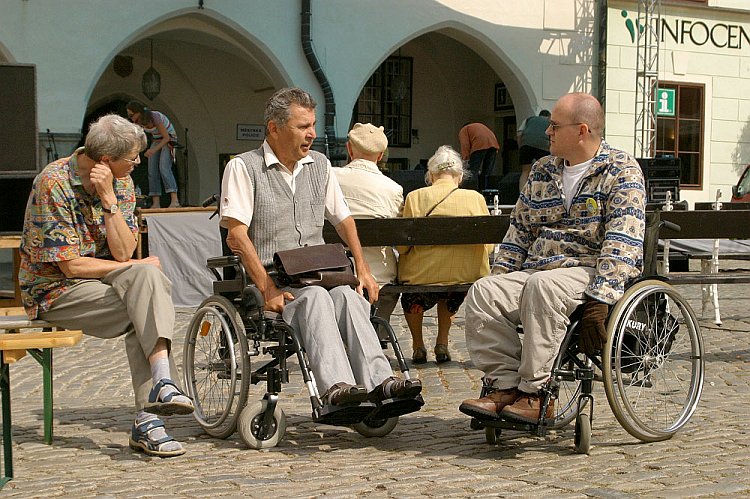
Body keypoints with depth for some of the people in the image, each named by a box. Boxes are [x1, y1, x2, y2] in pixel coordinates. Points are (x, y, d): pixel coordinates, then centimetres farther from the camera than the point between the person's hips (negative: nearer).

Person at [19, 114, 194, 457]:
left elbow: (124, 252, -7)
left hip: (101, 278, 6)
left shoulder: (120, 182, 3)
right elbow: (71, 265, -19)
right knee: (146, 289, -27)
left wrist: (109, 199, -18)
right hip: (55, 289, -6)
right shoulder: (54, 184, -17)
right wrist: (138, 269, -11)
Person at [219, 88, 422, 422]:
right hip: (271, 279, -4)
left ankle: (380, 384, -46)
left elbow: (343, 219, 25)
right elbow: (237, 235, -8)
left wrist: (363, 269, 11)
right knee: (316, 297, -35)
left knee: (348, 296, -30)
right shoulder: (244, 167, 0)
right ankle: (337, 389, -52)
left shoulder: (319, 164, 19)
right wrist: (268, 289, -18)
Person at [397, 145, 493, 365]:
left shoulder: (415, 197, -4)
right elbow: (488, 245, 5)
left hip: (422, 277, -1)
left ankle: (418, 346, 37)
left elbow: (402, 245, -3)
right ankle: (442, 343, 34)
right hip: (468, 277, 2)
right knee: (450, 295, 38)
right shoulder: (476, 198, -1)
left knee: (410, 297, 35)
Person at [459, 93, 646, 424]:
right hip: (539, 270, 7)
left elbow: (622, 242, -15)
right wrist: (499, 279, 8)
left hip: (592, 271, -7)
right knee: (482, 292, -19)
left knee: (542, 286, -37)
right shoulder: (542, 171, 19)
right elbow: (519, 230, 23)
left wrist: (599, 299, -25)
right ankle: (506, 386, -21)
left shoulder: (621, 171, -3)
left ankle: (536, 393, -31)